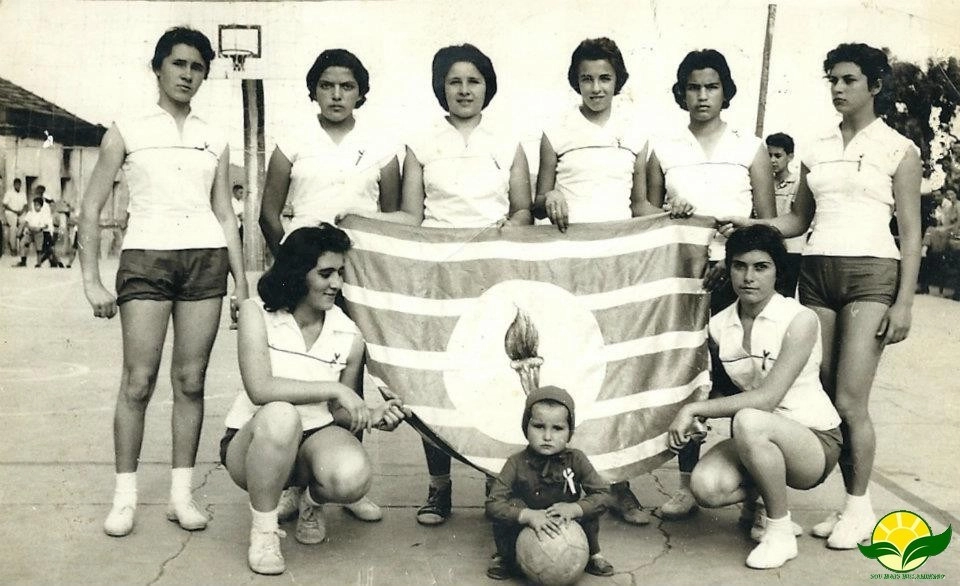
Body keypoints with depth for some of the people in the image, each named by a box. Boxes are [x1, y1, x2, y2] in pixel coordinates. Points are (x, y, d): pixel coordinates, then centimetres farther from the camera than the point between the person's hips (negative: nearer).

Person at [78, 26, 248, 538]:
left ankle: (181, 494, 10)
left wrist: (241, 284, 9)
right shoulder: (127, 132, 7)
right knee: (138, 381, -5)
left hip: (206, 260, 2)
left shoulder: (215, 141, 14)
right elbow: (90, 210, 6)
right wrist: (91, 281, -3)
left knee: (190, 381, 2)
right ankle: (125, 497, 7)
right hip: (145, 258, -2)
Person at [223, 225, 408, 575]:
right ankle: (263, 530, -14)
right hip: (251, 441, -2)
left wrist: (370, 416, -15)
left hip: (316, 437, 2)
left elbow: (338, 412, 7)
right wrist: (334, 389, -27)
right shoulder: (257, 313, -11)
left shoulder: (349, 336, -3)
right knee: (280, 416, -39)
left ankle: (312, 501, 8)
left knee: (353, 477, -33)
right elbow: (259, 388, -25)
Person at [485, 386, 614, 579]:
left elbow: (603, 494, -15)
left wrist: (574, 509, -33)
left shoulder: (576, 460, -12)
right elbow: (493, 504, -24)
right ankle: (505, 557, -5)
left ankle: (592, 554, 5)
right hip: (525, 533, -1)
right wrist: (527, 515, -40)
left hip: (566, 529, 2)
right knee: (512, 504, -28)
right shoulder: (516, 464, -17)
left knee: (589, 505, -21)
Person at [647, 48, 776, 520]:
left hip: (733, 276, -1)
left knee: (737, 379, -3)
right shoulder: (663, 149, 11)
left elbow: (768, 222, 4)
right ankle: (687, 484, 9)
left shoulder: (750, 148, 9)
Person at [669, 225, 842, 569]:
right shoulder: (719, 326, 0)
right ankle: (757, 503, 9)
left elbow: (767, 398, -26)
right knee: (705, 486, -27)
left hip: (816, 441, -4)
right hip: (759, 439, 4)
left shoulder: (800, 320, -17)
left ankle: (780, 533, -14)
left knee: (749, 422, -37)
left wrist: (695, 409, -25)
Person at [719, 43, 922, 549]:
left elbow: (911, 233, 0)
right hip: (817, 273, 4)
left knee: (850, 400, -9)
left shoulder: (898, 149, 3)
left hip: (871, 275, -4)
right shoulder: (817, 150, 15)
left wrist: (904, 302, -8)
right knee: (827, 396, 2)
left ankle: (860, 508, 7)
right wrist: (753, 225, -2)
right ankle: (852, 504, 15)